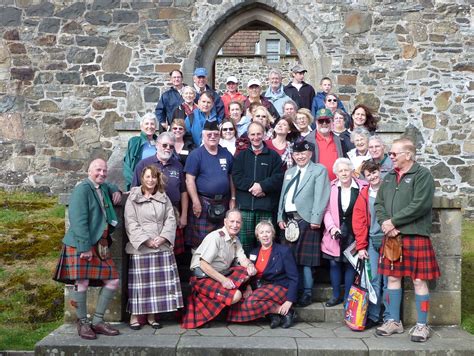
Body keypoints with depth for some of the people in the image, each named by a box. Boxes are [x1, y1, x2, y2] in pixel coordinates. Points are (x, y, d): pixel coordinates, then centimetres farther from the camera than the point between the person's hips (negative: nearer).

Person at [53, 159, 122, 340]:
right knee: (82, 283, -6)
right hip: (81, 245, -8)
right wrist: (85, 247, -21)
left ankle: (97, 321, 17)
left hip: (100, 245, 9)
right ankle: (82, 324, 13)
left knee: (113, 281, 6)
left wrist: (116, 192, 18)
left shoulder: (103, 187, 15)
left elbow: (111, 187, 43)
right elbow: (79, 221, -17)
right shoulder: (82, 189, -10)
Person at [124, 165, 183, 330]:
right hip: (140, 248, -3)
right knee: (139, 282, -2)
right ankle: (134, 316, 9)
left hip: (162, 247, 4)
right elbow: (131, 223, -5)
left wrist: (163, 238, -8)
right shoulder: (133, 198, 3)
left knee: (160, 282, 2)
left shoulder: (164, 198, 15)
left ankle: (151, 316, 12)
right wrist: (146, 240, -14)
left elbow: (171, 219, 7)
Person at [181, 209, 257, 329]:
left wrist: (250, 265, -22)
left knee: (248, 271, -10)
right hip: (203, 278, -8)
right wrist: (223, 280, -25)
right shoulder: (215, 237, -18)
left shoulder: (235, 240, 9)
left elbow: (243, 259, 1)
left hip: (222, 275, 8)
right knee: (236, 295, -25)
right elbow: (204, 265, -22)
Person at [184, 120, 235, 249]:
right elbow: (189, 180, -9)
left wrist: (233, 199, 11)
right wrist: (196, 202, -14)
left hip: (223, 203, 5)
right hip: (203, 203, -5)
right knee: (200, 239, -4)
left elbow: (231, 177, 17)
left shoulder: (226, 154, 11)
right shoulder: (196, 155, -4)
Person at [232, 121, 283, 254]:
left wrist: (262, 186, -14)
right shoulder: (241, 156, 15)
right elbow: (236, 177, 2)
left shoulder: (273, 156, 10)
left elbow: (278, 178, -1)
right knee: (244, 242, 1)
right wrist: (252, 185, -12)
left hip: (266, 206, -1)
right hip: (245, 205, 1)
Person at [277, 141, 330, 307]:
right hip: (289, 219, 6)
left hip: (306, 219, -6)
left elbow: (320, 196, -9)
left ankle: (307, 293, 4)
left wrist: (316, 219, -16)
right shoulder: (289, 172, 22)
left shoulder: (319, 170, 1)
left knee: (305, 258, -5)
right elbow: (283, 196, 20)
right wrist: (280, 217, 10)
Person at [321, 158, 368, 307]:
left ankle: (348, 297, 18)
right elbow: (327, 210, 1)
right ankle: (336, 295, 21)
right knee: (334, 263, 6)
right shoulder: (331, 187, 1)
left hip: (353, 233, -1)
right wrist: (331, 227, -12)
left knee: (350, 264, 5)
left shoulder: (362, 187, -4)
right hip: (335, 233, 2)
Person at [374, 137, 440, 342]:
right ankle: (394, 321, 22)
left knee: (419, 281, 1)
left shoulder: (423, 175, -6)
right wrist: (384, 222, -8)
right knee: (393, 278, 10)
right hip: (391, 236, 6)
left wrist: (393, 221, -14)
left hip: (415, 236, -6)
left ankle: (422, 325, 13)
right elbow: (379, 203, 12)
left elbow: (420, 205, -17)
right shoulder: (389, 177, 16)